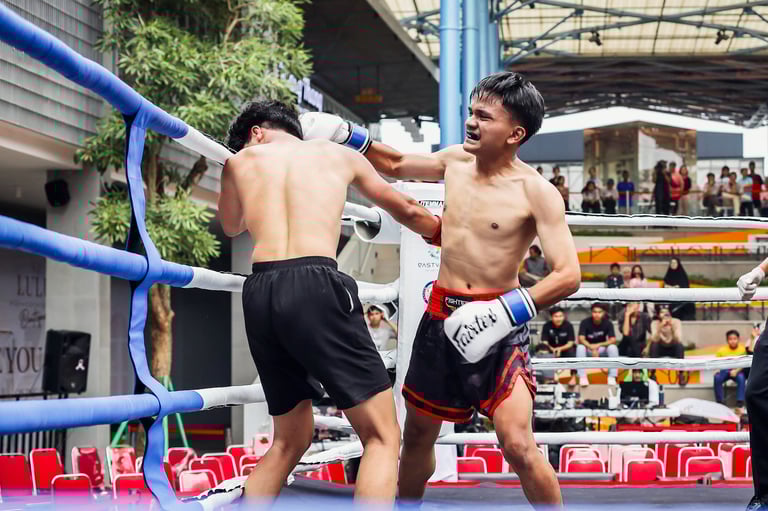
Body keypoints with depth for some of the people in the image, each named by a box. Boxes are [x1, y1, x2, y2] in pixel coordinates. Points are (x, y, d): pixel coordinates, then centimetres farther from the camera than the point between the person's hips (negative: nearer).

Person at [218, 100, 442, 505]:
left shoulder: (240, 161, 21)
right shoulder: (340, 155, 21)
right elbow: (407, 211, 35)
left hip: (259, 293, 3)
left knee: (290, 439, 19)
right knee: (382, 435, -2)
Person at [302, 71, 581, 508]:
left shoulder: (536, 192, -15)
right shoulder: (455, 161, 4)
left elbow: (569, 275, -20)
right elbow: (396, 165, 24)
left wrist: (509, 311, -32)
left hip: (498, 324, -6)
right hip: (442, 318, 6)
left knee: (518, 446, -17)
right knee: (417, 433, 19)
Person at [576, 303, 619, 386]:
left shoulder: (608, 323, -9)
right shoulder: (585, 322, -13)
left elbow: (613, 340, -16)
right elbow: (581, 339, -21)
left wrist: (598, 345, -29)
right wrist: (592, 348, -37)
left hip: (602, 350, 1)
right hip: (588, 349, -1)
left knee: (613, 347, -29)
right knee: (580, 347, -33)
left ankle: (612, 377, -25)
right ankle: (582, 377, -31)